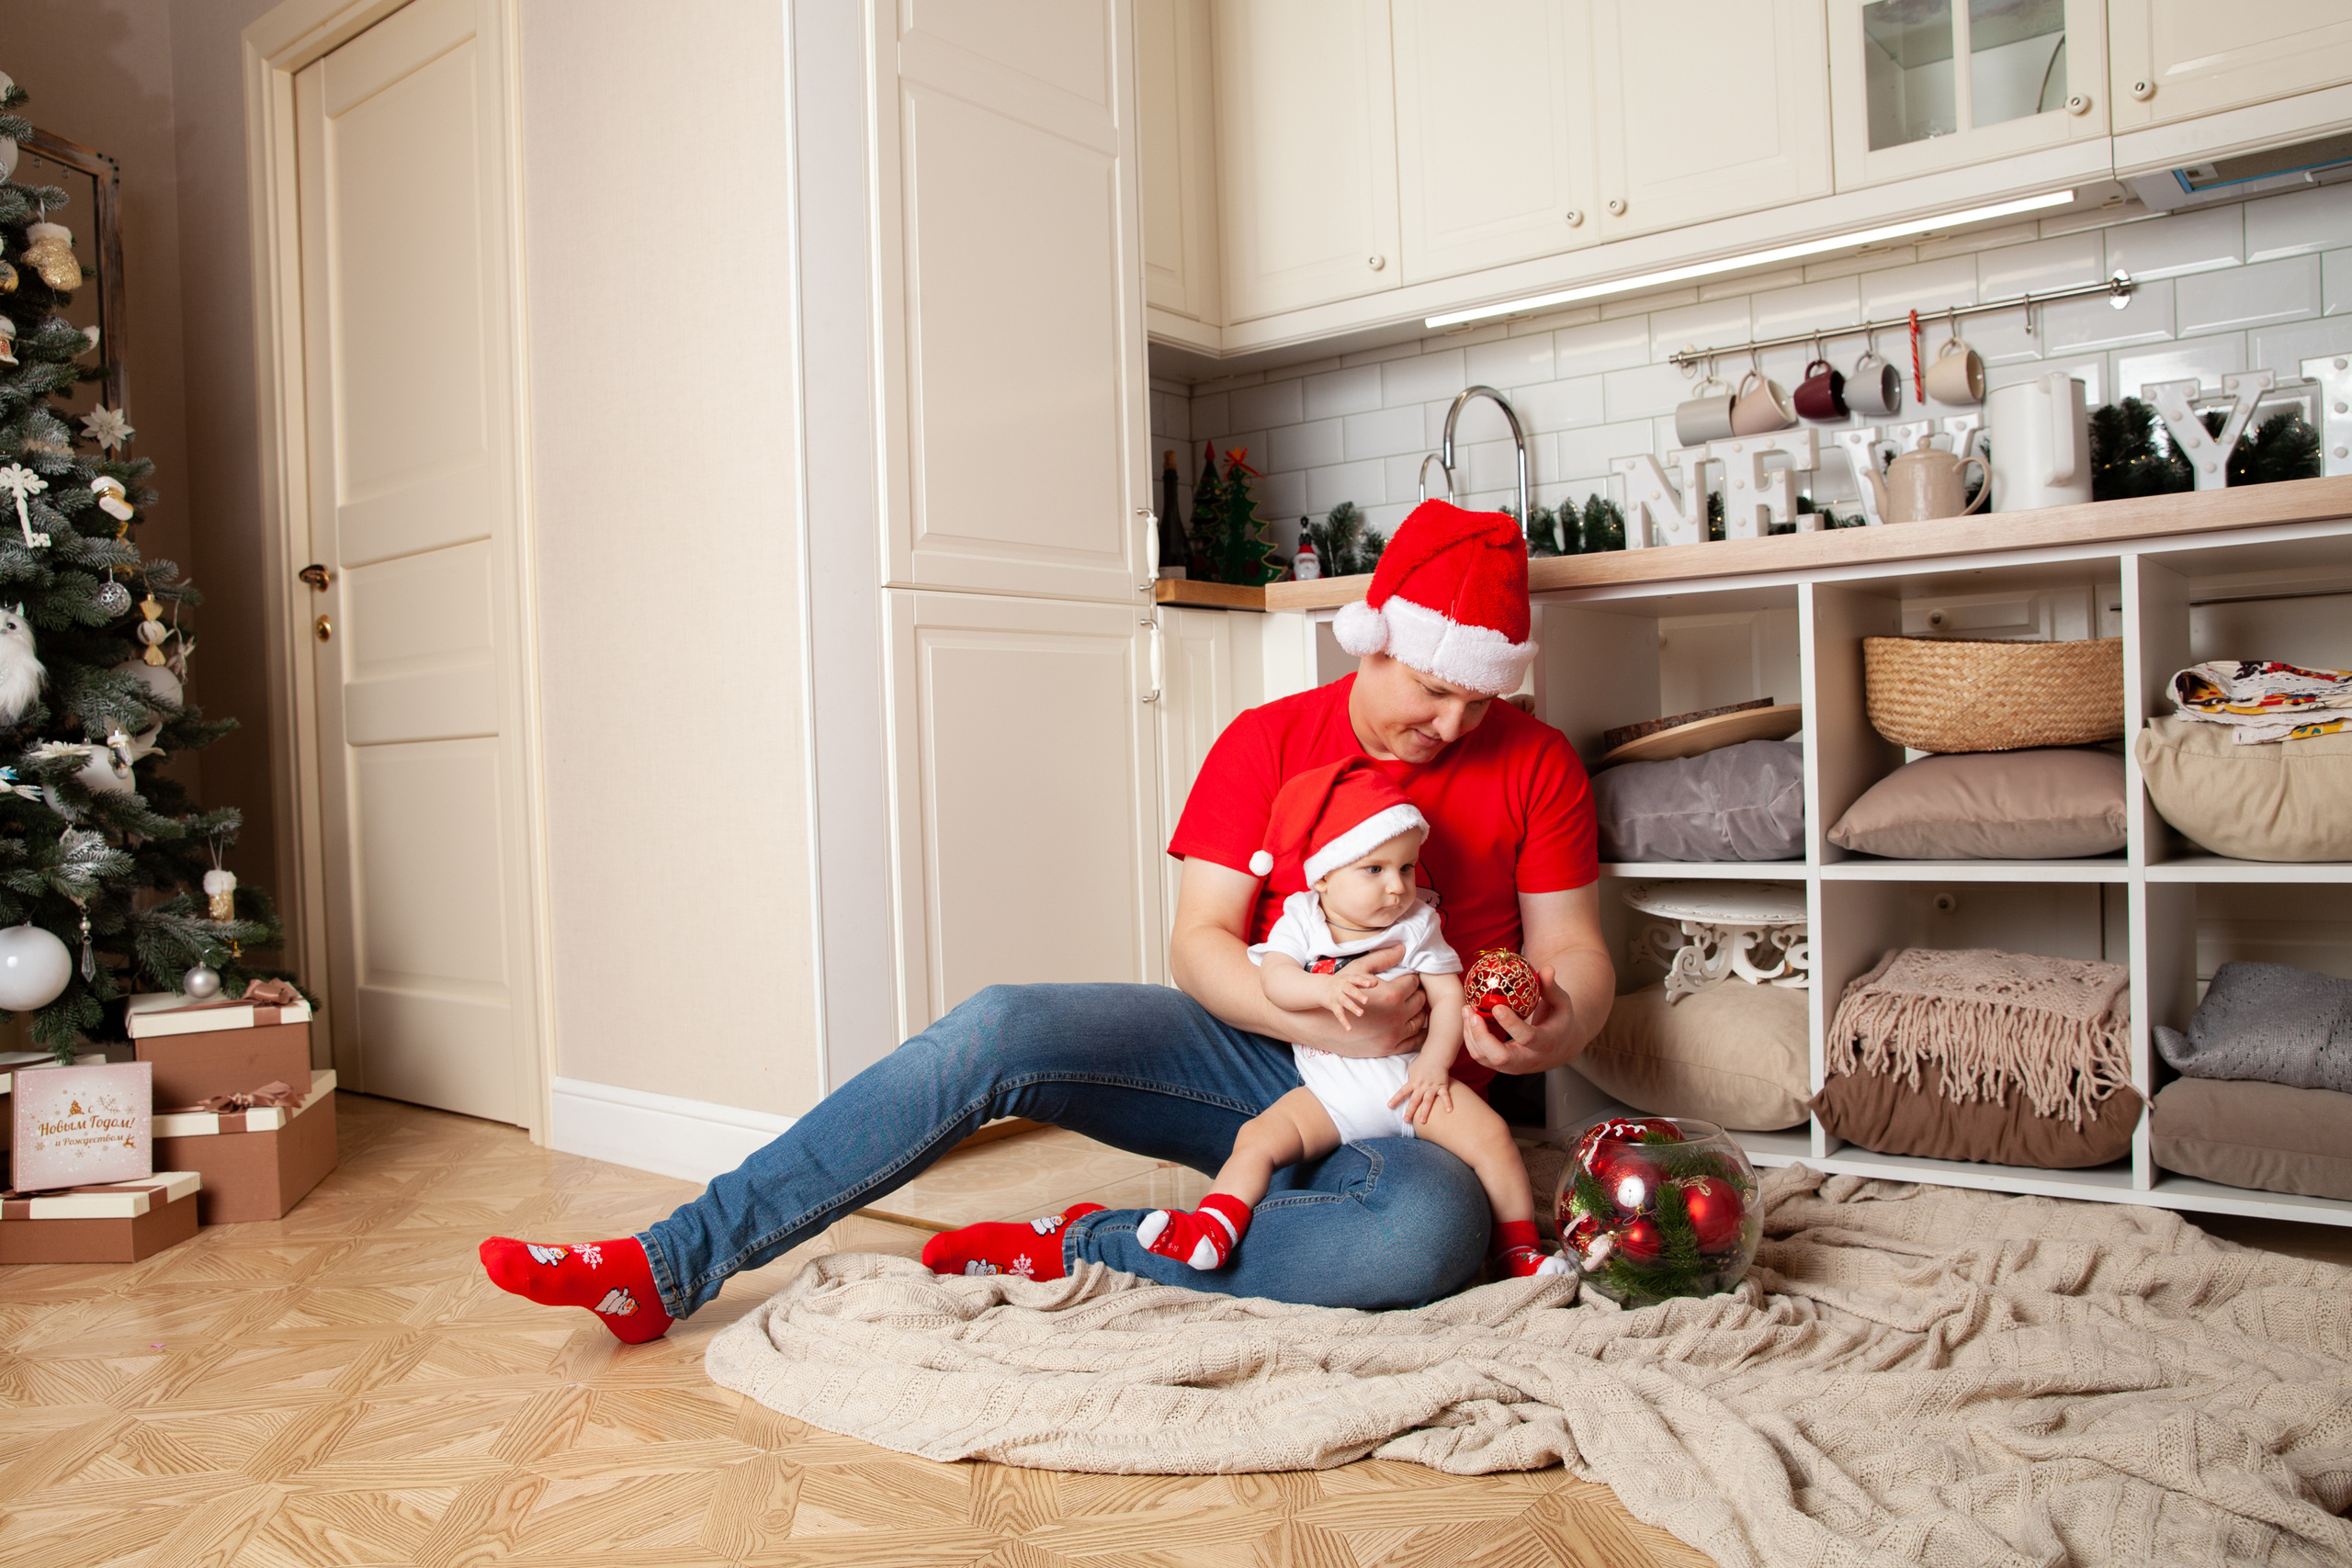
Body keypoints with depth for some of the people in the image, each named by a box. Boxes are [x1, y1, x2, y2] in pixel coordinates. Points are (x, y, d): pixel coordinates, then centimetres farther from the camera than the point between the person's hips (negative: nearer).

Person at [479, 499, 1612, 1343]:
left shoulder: (1536, 765, 2)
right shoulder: (1266, 742, 1)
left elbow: (1574, 952, 4)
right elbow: (1199, 945, -5)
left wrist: (1555, 1026, -20)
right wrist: (1327, 1021, -23)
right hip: (1259, 1050, 1)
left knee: (1435, 1232, -38)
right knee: (999, 1029, -25)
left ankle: (1084, 1249, -22)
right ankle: (671, 1268, -19)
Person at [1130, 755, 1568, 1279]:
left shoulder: (1418, 926, 1)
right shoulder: (1300, 921, -2)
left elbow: (1449, 997, 0)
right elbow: (1274, 978, -18)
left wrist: (1434, 1061, -15)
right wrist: (1325, 989, -38)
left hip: (1409, 1082, 0)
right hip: (1330, 1094, 0)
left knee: (1490, 1134, -15)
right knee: (1257, 1138, -19)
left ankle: (1518, 1245, 0)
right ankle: (1213, 1230, -17)